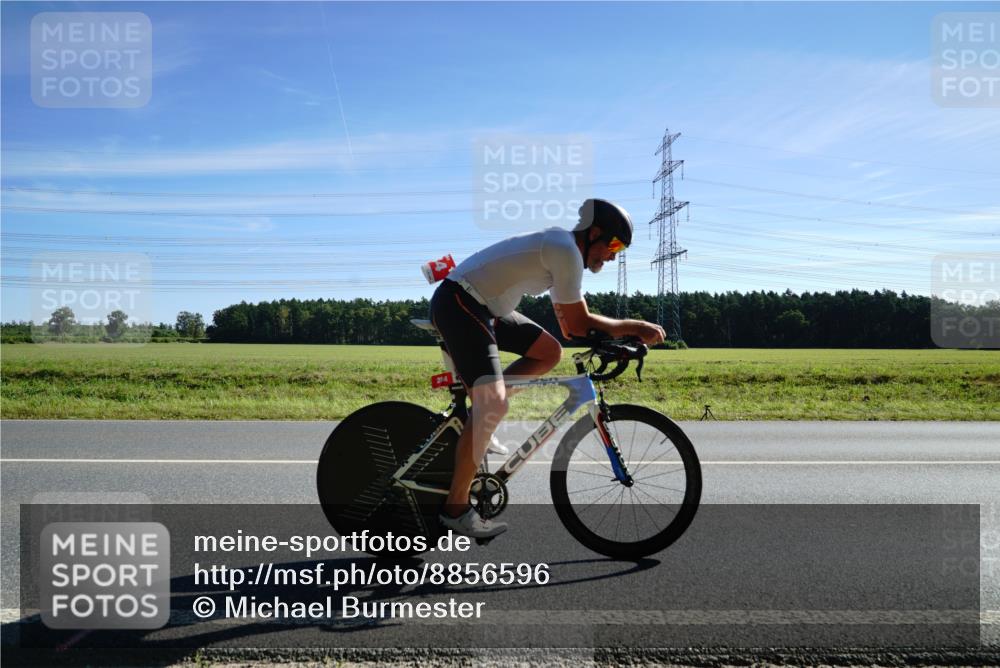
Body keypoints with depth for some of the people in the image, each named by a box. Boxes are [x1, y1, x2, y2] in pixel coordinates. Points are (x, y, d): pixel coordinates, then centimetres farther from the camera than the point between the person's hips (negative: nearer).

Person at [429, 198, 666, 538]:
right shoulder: (566, 251, -16)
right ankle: (456, 507, -6)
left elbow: (569, 325, 18)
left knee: (550, 352, 8)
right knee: (495, 404, -17)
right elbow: (579, 325, -13)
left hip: (485, 306, 10)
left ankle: (480, 414, 10)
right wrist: (636, 326, -5)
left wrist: (623, 334, 8)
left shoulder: (561, 249, 16)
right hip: (458, 303, -10)